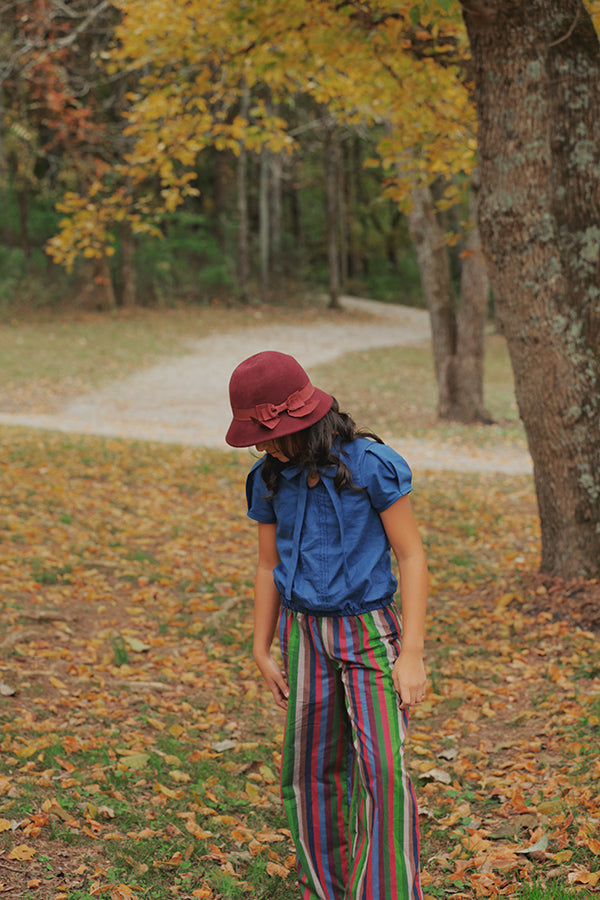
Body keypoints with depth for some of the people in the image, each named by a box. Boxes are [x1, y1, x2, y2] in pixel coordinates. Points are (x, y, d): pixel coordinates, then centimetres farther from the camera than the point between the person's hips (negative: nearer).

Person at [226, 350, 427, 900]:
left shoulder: (371, 465, -15)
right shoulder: (271, 480, 0)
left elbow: (411, 557, -12)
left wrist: (412, 654, -15)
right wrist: (263, 653, 14)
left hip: (371, 632, -5)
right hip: (307, 634, 5)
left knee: (382, 771, -15)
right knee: (311, 772, 10)